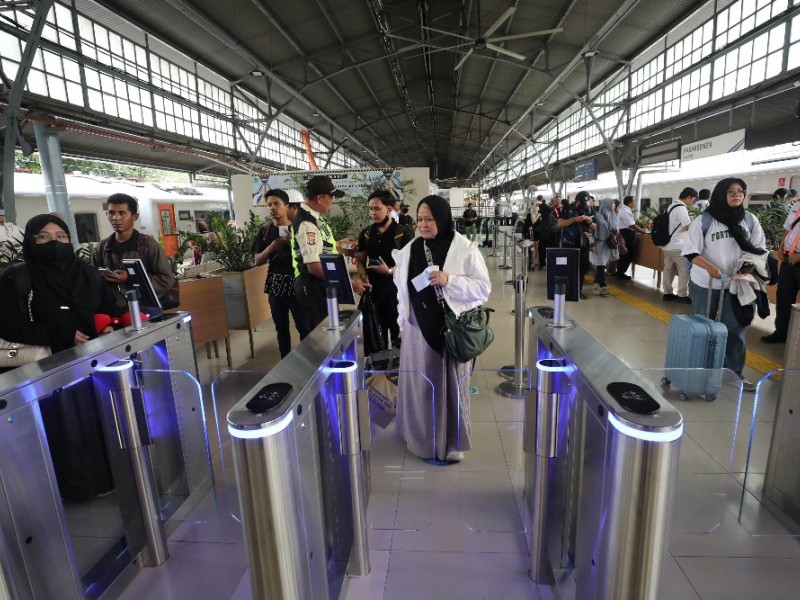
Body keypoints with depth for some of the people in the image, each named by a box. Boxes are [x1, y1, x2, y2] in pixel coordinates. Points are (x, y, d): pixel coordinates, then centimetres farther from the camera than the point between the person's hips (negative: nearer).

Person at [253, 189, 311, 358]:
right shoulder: (265, 230, 6)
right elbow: (257, 261, 6)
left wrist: (293, 242, -20)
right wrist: (270, 248, -13)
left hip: (295, 282, -3)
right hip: (275, 283, 4)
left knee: (303, 325, -4)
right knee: (281, 327, 10)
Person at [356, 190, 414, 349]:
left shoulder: (404, 233, -7)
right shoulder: (366, 233, 8)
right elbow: (360, 260, 15)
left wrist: (389, 271, -21)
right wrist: (363, 276, -4)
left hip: (397, 290, -4)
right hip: (373, 291, 5)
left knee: (398, 334, 3)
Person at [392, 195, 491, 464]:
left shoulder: (465, 249, -8)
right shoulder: (410, 250, 3)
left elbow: (484, 288, -9)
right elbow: (402, 288, 11)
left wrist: (449, 280, -21)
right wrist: (402, 321, 11)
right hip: (419, 329, 3)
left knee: (450, 384, 8)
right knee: (420, 383, 12)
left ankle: (452, 442, 26)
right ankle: (422, 436, 32)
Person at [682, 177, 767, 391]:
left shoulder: (750, 221, 2)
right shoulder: (703, 221, -10)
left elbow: (758, 250, 7)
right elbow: (691, 252, -13)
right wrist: (710, 267, -28)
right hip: (705, 284, -3)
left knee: (735, 329, 4)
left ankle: (735, 373, 17)